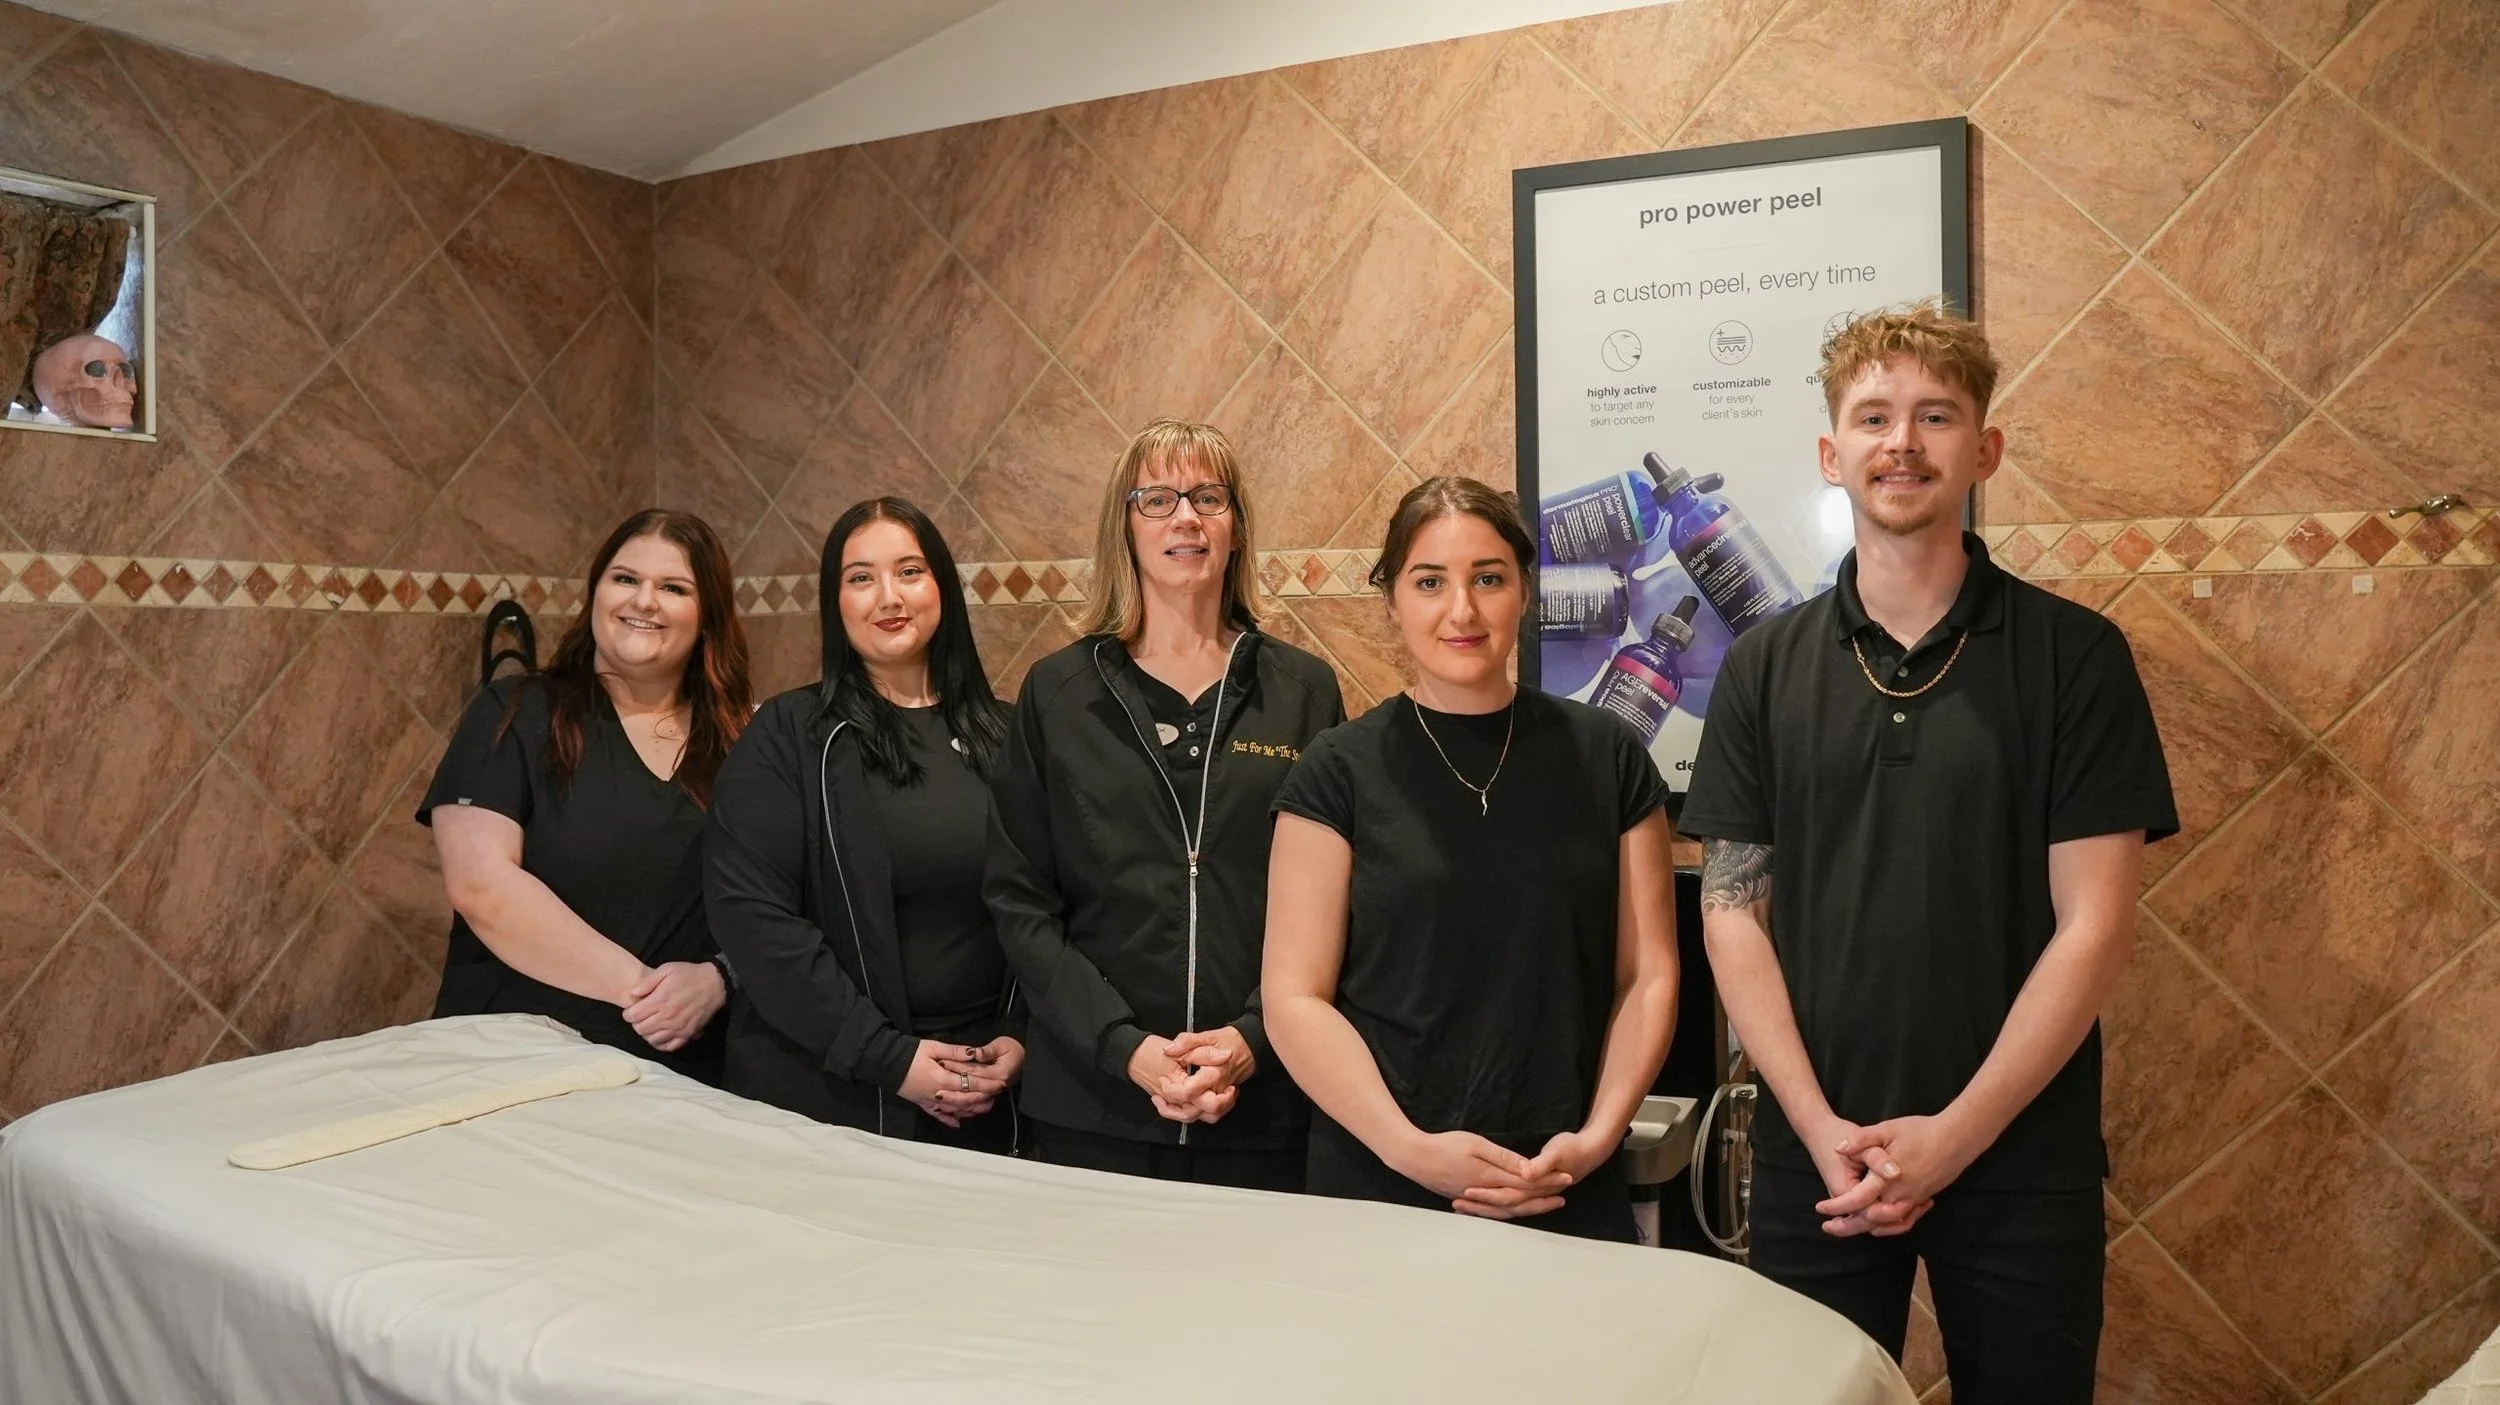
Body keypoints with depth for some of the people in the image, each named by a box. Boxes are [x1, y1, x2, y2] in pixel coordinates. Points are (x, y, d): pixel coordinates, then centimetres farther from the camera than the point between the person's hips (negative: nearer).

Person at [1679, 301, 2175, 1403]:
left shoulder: (2074, 655, -4)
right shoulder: (1766, 666, 2)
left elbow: (2093, 923, -7)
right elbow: (1733, 907, 1)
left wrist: (1955, 1133, -12)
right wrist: (1821, 1126, -9)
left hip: (2020, 1157, -1)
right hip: (1813, 1157, 2)